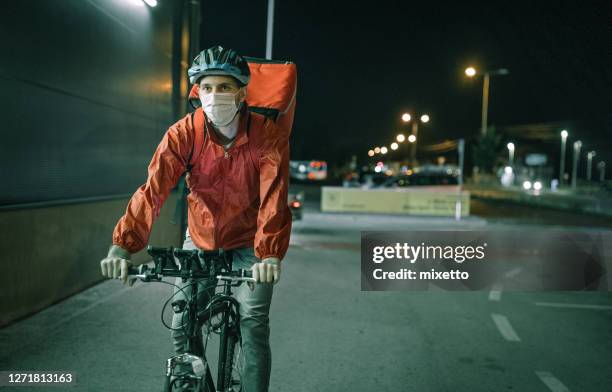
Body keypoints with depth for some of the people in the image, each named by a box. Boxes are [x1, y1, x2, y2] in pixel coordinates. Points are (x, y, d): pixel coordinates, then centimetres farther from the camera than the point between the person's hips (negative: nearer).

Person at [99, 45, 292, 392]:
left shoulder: (269, 137, -20)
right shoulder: (184, 133, -16)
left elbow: (273, 198, -30)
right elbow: (153, 190, -24)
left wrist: (269, 255, -44)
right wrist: (123, 245, -36)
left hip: (248, 245, -2)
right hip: (199, 240, 2)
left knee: (254, 323, -11)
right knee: (182, 324, 3)